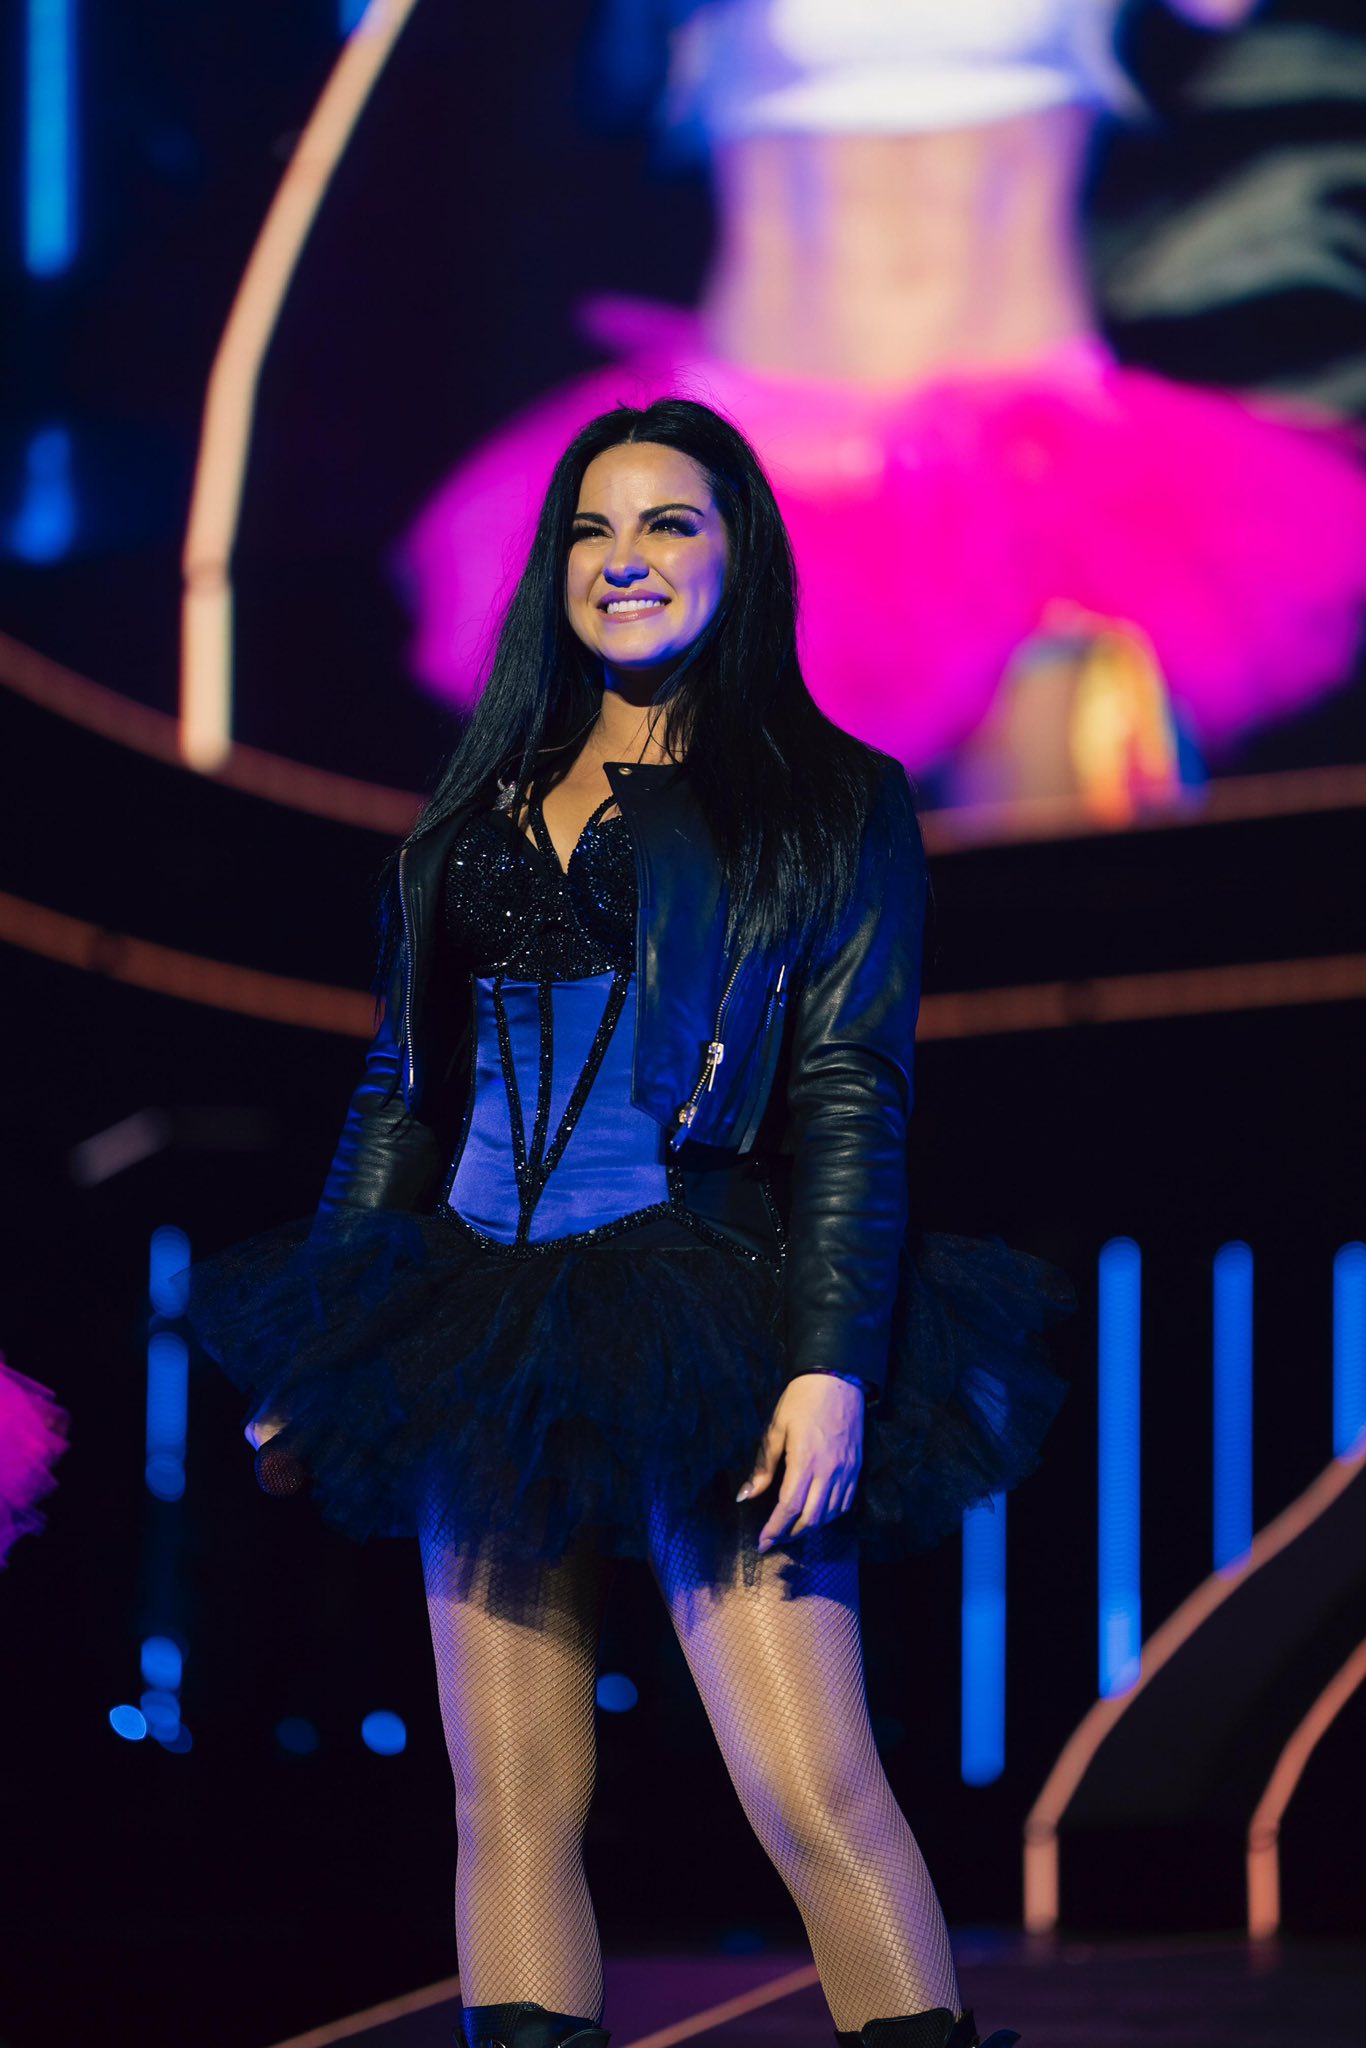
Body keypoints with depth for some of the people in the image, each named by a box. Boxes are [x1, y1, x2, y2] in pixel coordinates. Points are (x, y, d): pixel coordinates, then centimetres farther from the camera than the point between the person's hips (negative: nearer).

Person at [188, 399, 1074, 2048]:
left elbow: (853, 1103, -5)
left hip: (705, 1335, -5)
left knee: (813, 1793, -13)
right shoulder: (485, 808, 17)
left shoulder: (827, 804, 3)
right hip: (485, 1330, 5)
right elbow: (401, 1090, 19)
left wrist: (832, 1363, -16)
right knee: (509, 1799, 1)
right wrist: (316, 1351, 13)